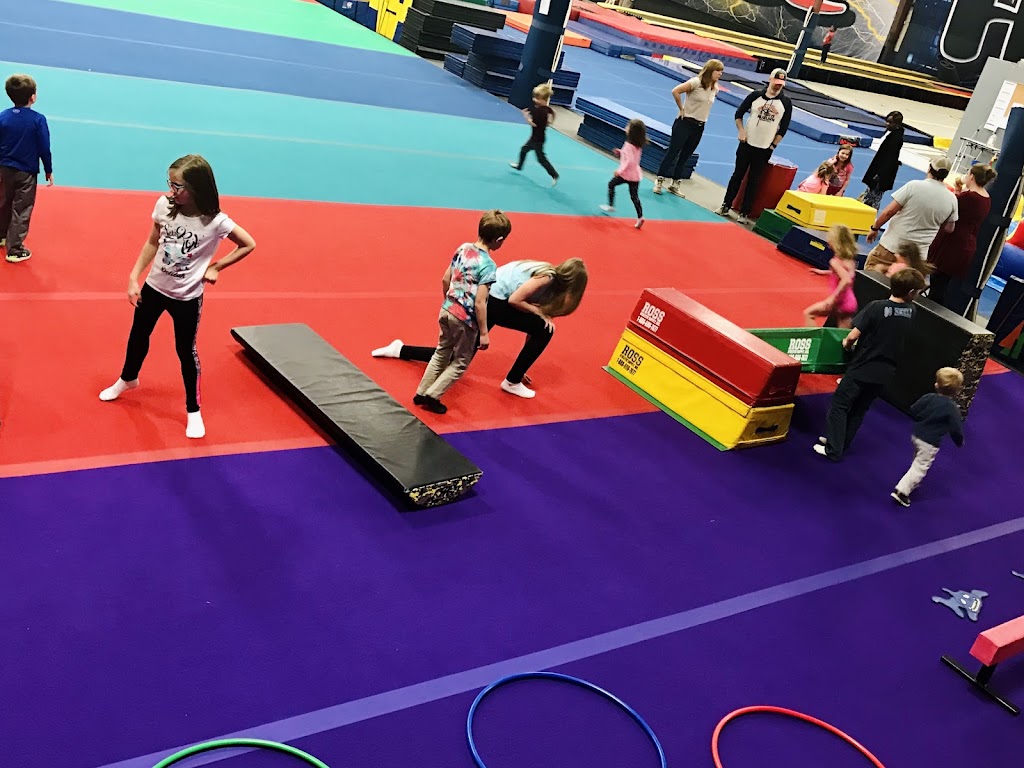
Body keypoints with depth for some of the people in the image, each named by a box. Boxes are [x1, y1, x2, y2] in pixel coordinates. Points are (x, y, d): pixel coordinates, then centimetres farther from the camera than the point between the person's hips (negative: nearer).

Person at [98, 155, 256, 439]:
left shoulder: (215, 222, -24)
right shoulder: (164, 205, -14)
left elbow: (248, 245, -10)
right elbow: (153, 243, 0)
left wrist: (215, 267, -10)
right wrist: (134, 277, 0)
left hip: (187, 297, -4)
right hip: (154, 287, 4)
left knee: (186, 352, 7)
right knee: (138, 336, 25)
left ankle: (193, 411, 26)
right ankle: (128, 379, 54)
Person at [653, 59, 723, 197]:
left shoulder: (715, 88, 4)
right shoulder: (696, 82, -16)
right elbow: (675, 91, -20)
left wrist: (703, 113, 11)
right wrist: (681, 109, -12)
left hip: (699, 127, 6)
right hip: (685, 123, -6)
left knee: (685, 156, 12)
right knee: (673, 152, 0)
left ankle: (674, 183, 20)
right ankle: (659, 180, 7)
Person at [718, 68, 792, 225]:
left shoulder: (785, 102, -2)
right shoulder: (755, 95, -2)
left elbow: (784, 127, 1)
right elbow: (739, 113, 6)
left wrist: (773, 145, -3)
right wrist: (741, 131, -6)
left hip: (765, 149, -1)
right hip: (747, 144, 1)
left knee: (754, 181, 3)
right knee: (737, 175, 7)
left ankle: (744, 213, 9)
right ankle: (726, 206, 17)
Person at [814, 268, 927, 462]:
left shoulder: (876, 307, -19)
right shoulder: (911, 312, -3)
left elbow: (853, 336, -18)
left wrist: (846, 344, 3)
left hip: (863, 369, -5)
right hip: (885, 373, 5)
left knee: (839, 406, 7)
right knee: (859, 410, 20)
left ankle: (833, 450, 8)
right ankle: (840, 443, 29)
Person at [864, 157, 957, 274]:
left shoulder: (914, 186, -12)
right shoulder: (952, 199, 0)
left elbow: (889, 211, -11)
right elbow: (949, 228, 11)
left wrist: (874, 228, 3)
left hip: (892, 246, -4)